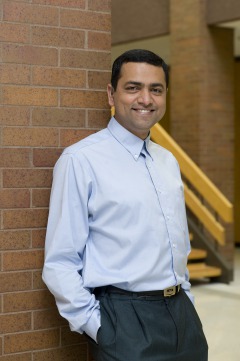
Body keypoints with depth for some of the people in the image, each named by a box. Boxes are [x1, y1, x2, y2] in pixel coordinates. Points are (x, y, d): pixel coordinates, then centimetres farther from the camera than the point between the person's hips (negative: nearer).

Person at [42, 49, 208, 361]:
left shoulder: (168, 161, 11)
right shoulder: (81, 160, -11)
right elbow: (60, 264, -12)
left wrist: (186, 304, 13)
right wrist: (98, 329, -12)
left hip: (182, 314, 7)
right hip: (125, 321, -6)